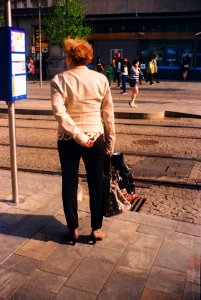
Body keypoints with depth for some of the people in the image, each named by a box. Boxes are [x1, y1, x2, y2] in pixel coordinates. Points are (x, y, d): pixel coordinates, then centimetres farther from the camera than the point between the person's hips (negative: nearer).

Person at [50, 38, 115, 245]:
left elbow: (59, 113, -20)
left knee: (69, 184, 14)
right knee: (96, 184, 13)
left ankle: (73, 229, 25)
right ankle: (96, 229, 24)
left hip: (67, 140, 0)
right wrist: (110, 141, 9)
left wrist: (79, 136, -16)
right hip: (96, 138, 1)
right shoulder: (100, 79, -3)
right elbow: (108, 113, 0)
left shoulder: (59, 80, -8)